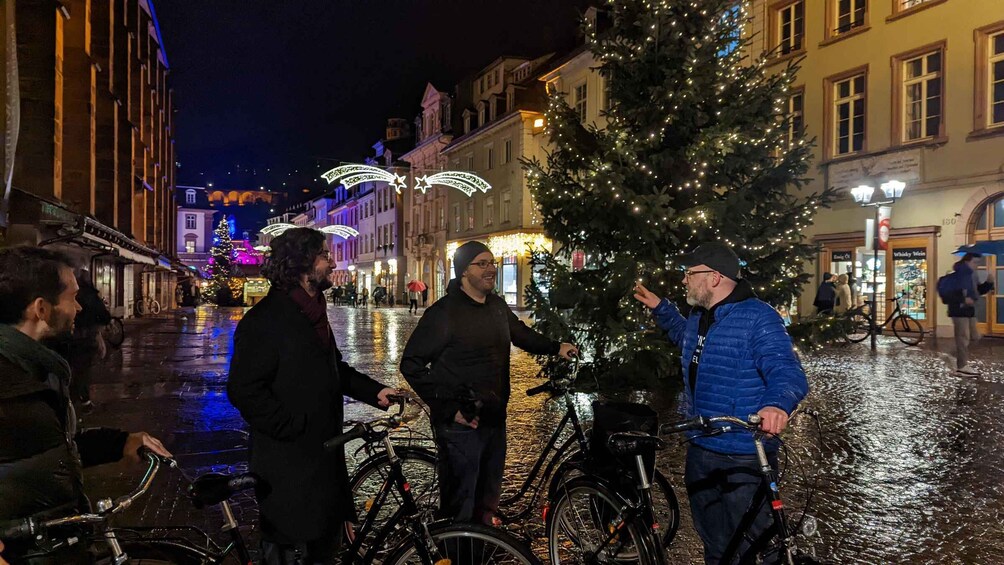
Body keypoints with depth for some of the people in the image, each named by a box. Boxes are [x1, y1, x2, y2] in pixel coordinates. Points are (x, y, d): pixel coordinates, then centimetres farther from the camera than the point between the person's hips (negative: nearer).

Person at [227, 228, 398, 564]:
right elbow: (244, 390, -24)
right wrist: (292, 427, -22)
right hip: (286, 464, -9)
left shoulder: (313, 311, 12)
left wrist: (374, 391, 8)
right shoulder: (266, 318, -17)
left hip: (322, 453, 9)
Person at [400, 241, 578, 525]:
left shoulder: (498, 306, 7)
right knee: (460, 504, 2)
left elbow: (522, 333, 25)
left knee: (488, 499, 22)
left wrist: (556, 347, 9)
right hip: (461, 424, -7)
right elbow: (411, 365, -14)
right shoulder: (444, 312, -14)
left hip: (495, 419, 7)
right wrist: (449, 409, -18)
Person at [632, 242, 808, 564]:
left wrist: (777, 404, -52)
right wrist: (660, 308, 21)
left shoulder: (757, 318, -20)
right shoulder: (699, 316, 7)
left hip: (745, 460, -8)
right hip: (700, 451, 8)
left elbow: (787, 371, -31)